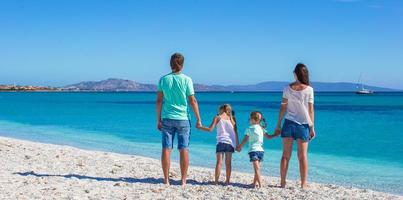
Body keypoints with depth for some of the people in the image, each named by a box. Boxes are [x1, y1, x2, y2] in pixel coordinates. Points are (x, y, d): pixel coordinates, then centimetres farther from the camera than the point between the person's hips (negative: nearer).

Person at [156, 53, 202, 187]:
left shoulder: (163, 79, 0)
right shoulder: (186, 80, -5)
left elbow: (159, 101, 1)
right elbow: (193, 101, -5)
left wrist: (158, 119, 9)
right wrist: (198, 119, 2)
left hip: (167, 118, 2)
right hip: (183, 119, -2)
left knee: (166, 149, 5)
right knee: (184, 150, 5)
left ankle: (166, 180, 7)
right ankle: (183, 181, 7)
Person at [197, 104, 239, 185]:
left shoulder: (218, 117, 6)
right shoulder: (232, 119, 15)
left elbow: (210, 129, -1)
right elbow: (235, 133, 10)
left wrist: (200, 127, 12)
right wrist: (237, 145, 12)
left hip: (221, 141, -3)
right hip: (231, 142, 3)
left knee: (219, 162, -3)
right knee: (228, 163, 8)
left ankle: (216, 181, -8)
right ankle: (227, 181, 8)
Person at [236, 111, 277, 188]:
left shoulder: (249, 129, -3)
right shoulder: (261, 128, 10)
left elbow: (244, 140, -2)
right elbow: (268, 137, 13)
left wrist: (239, 147, 10)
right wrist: (276, 135, 29)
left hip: (253, 150, -5)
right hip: (261, 150, 5)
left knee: (256, 168, -9)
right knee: (257, 168, 15)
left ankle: (260, 184, -16)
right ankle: (255, 182, 21)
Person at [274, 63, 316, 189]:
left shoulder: (287, 89, 0)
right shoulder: (309, 89, -5)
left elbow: (283, 107, 1)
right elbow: (311, 110, -4)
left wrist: (278, 125, 7)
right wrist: (312, 128, 2)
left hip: (289, 123, 1)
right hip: (303, 124, -1)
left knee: (285, 155, 6)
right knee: (302, 156, 5)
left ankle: (282, 183, 8)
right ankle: (303, 184, 5)